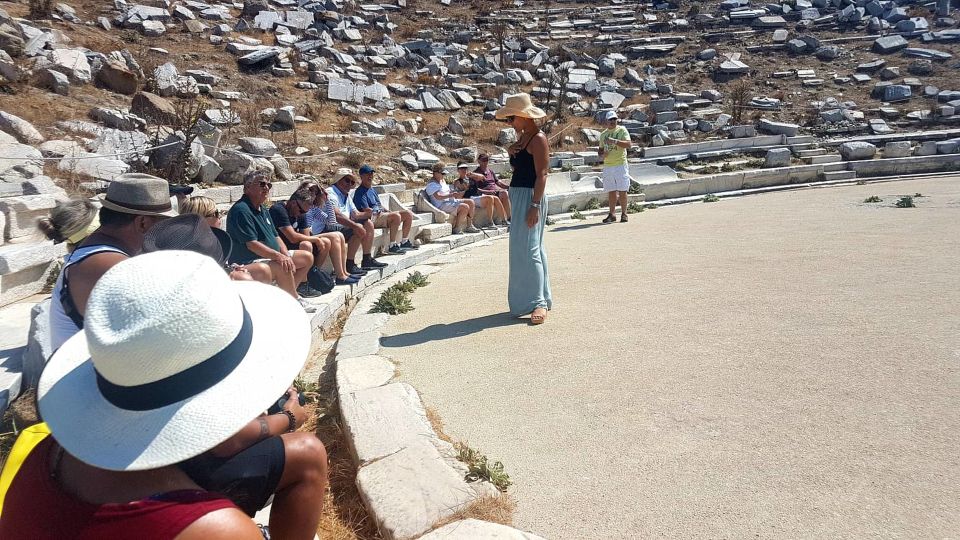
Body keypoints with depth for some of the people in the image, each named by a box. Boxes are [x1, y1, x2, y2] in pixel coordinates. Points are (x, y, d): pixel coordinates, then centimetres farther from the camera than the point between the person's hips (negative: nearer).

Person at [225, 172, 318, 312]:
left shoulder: (264, 210, 15)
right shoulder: (241, 210, -18)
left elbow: (275, 237, 14)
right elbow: (251, 244, -26)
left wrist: (287, 256, -4)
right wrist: (278, 256, -33)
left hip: (272, 256, 11)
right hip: (248, 262, -11)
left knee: (308, 257, 10)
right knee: (284, 268, -35)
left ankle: (289, 293, 4)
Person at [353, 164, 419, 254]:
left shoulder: (372, 189, 24)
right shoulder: (360, 192, -6)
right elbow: (366, 210, -16)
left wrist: (388, 211, 9)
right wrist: (379, 212, -15)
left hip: (382, 214, 10)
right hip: (373, 218, -10)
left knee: (408, 214, 0)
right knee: (396, 216, -34)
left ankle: (404, 242, 5)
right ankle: (392, 246, -32)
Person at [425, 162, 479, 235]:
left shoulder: (442, 181, 22)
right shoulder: (431, 185, -11)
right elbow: (438, 197, -24)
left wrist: (456, 193, 4)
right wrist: (451, 195, -31)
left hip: (450, 201, 10)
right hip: (442, 205, -10)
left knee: (471, 202, 2)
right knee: (465, 207, -26)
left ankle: (469, 226, 5)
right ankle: (456, 229, -18)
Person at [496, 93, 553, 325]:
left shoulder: (538, 140, -13)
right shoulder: (522, 137, 15)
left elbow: (541, 175, -18)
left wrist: (534, 206, -24)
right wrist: (510, 153, 2)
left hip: (530, 197, -10)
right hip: (518, 195, 10)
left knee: (527, 249, -12)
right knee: (532, 247, 14)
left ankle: (539, 303, -8)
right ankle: (540, 297, 23)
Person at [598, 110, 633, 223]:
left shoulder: (622, 130, 2)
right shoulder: (603, 134, 15)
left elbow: (628, 144, -12)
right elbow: (600, 150, 22)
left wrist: (615, 141, -24)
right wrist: (602, 154, -2)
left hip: (620, 164, -4)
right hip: (607, 166, 4)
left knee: (622, 191, -3)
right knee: (611, 191, 5)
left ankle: (624, 214, 5)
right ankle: (611, 215, 9)